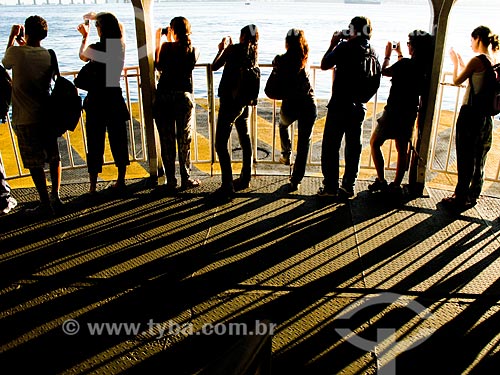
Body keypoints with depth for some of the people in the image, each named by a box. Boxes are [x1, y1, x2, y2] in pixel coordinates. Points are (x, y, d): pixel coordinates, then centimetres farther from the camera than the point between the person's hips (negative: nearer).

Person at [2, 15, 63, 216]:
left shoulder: (17, 52, -9)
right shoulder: (49, 55, 1)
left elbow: (5, 63, 14)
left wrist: (12, 37, 24)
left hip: (25, 119, -4)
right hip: (47, 115, 4)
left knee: (35, 164, 2)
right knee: (54, 158, 14)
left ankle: (45, 203, 6)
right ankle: (55, 198, 16)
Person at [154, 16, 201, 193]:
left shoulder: (167, 47, -2)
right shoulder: (193, 51, 3)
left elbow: (159, 66, 12)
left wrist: (158, 41, 17)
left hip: (164, 96, -1)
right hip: (184, 96, 1)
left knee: (166, 140, 5)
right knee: (184, 140, 7)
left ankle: (170, 181, 8)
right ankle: (186, 179, 10)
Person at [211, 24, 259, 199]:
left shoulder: (234, 49, -10)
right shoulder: (253, 52, 9)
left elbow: (214, 67, 0)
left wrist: (221, 49, 14)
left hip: (229, 102, -8)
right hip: (245, 102, 8)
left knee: (221, 144, -5)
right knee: (245, 139, 18)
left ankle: (227, 186, -7)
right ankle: (245, 179, 30)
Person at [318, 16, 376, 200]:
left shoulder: (345, 47, -13)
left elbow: (324, 65, -6)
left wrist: (333, 44, 6)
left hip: (340, 105, -5)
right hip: (358, 107, 6)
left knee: (330, 146, 5)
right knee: (353, 147, 11)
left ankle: (330, 186, 8)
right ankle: (348, 187, 17)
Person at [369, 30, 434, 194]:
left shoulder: (405, 64, -19)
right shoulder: (425, 67, 2)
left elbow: (384, 72, -3)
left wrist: (387, 56, 13)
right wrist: (400, 55, 29)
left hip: (394, 111, -7)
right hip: (410, 113, 7)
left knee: (375, 143, 7)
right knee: (403, 149, 13)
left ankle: (381, 181, 5)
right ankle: (396, 185, 18)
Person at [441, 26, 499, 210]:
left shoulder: (477, 60, -15)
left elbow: (457, 80, -4)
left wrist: (455, 62, 12)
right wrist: (461, 63, 24)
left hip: (470, 113, -8)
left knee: (465, 159, -1)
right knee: (479, 159, 14)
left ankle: (460, 198, 6)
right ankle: (471, 196, 24)